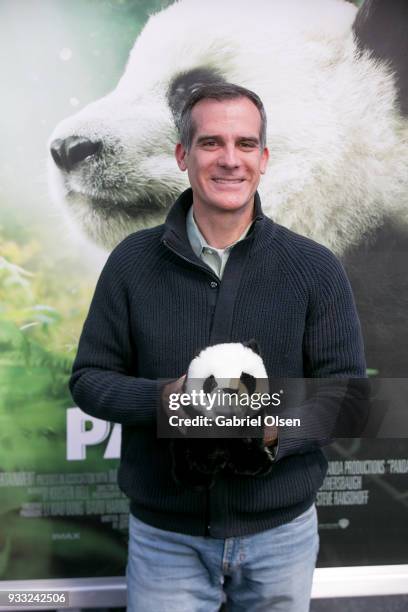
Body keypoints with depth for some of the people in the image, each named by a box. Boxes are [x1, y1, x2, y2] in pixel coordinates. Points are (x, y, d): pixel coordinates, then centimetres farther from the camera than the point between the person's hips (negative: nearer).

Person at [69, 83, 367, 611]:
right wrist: (163, 398, -20)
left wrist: (278, 428, -23)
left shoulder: (315, 268, -5)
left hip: (281, 532, 1)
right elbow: (88, 378, 0)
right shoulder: (132, 261, -4)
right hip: (164, 535, 0)